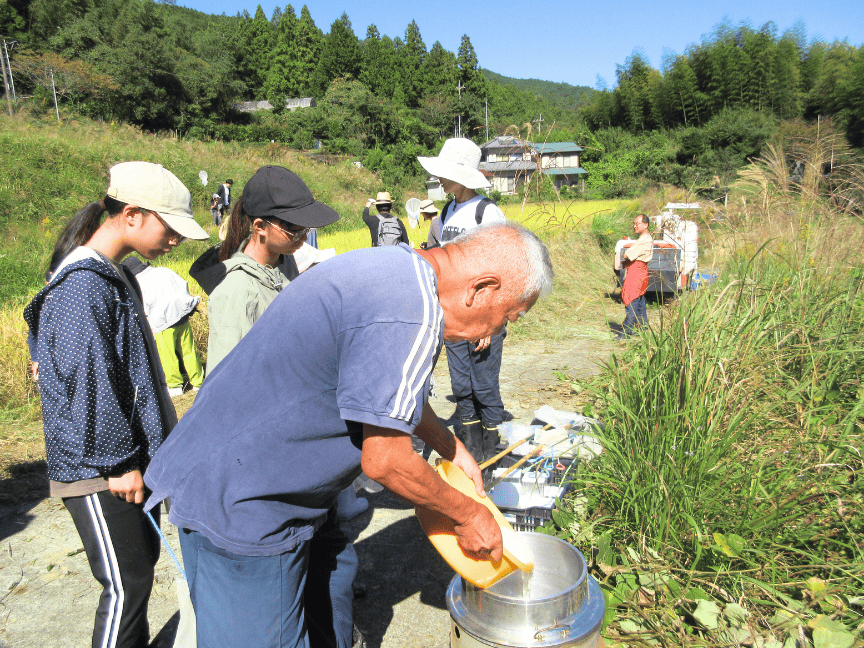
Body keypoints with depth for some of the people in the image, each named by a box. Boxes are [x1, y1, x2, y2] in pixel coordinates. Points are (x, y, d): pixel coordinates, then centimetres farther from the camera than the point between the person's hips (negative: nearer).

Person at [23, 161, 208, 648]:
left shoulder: (116, 276, 12)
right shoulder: (82, 285, -20)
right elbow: (88, 385, -23)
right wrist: (119, 462, -16)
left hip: (131, 459, 9)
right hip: (99, 469, -9)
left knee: (143, 559, 19)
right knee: (127, 581, 0)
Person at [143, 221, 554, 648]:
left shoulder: (390, 265, 3)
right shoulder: (410, 313, -29)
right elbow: (385, 461, -23)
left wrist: (452, 449, 22)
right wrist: (468, 515, -7)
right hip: (237, 503, -10)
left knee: (330, 573, 25)